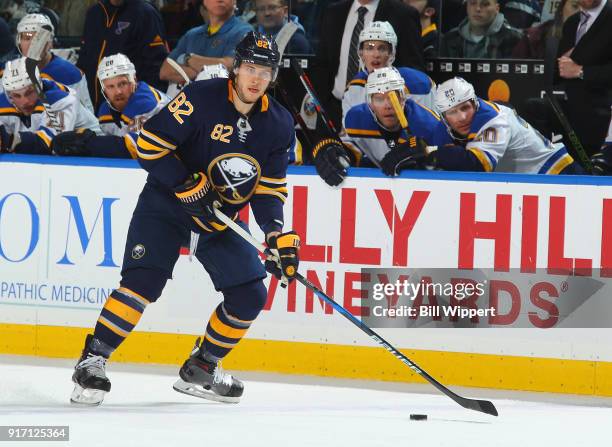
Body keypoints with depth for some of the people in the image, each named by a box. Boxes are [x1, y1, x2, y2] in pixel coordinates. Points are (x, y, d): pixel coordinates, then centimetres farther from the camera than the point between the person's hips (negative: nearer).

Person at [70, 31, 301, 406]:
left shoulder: (279, 125, -3)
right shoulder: (201, 99, -19)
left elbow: (269, 188, 2)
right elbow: (149, 144, -17)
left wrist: (278, 234, -14)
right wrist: (188, 185, -24)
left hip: (222, 219, 5)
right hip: (166, 203, -5)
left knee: (250, 296, -1)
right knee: (143, 281, -21)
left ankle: (201, 369, 17)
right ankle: (93, 359, -12)